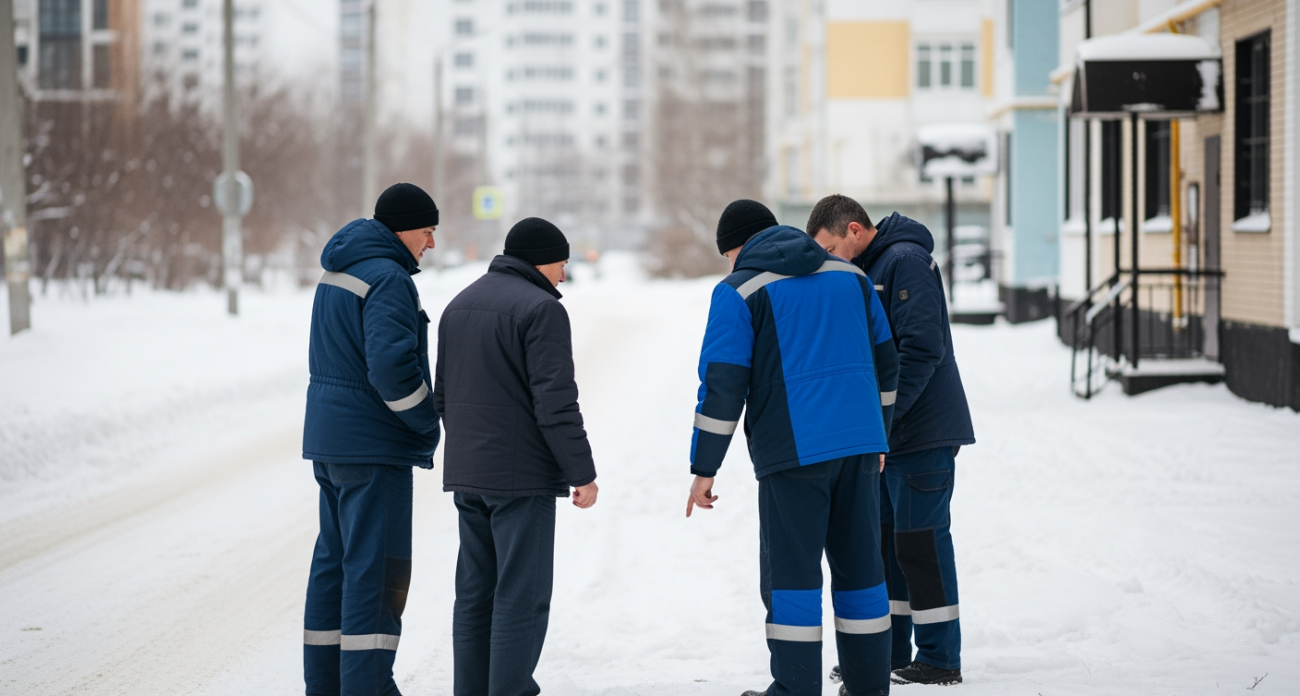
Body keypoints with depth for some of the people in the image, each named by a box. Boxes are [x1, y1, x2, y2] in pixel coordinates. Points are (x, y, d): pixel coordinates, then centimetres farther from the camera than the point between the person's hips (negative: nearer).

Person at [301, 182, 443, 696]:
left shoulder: (337, 271, 14)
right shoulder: (388, 279, -16)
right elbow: (391, 365, -25)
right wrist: (428, 423, -11)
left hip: (328, 438, 9)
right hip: (374, 445, -9)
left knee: (335, 559, 12)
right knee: (377, 568, -8)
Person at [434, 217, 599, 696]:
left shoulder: (460, 305, 14)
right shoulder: (540, 309, -12)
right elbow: (555, 402, -17)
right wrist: (582, 472, -12)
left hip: (468, 476, 8)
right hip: (522, 476, -8)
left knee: (476, 592, 11)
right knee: (522, 596, -5)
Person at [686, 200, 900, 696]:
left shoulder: (739, 290, -1)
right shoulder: (848, 275, 15)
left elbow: (722, 385, -7)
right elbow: (883, 360, 19)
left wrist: (704, 470, -3)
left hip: (794, 450, -5)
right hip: (858, 443, 5)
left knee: (791, 570, 1)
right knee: (858, 563, 11)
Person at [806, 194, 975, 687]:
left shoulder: (906, 260, -14)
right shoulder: (865, 271, 16)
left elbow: (922, 348, -22)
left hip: (922, 433, -10)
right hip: (886, 436, 10)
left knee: (920, 543, -6)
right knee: (882, 540, 12)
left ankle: (940, 659, 0)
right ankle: (890, 652, 20)